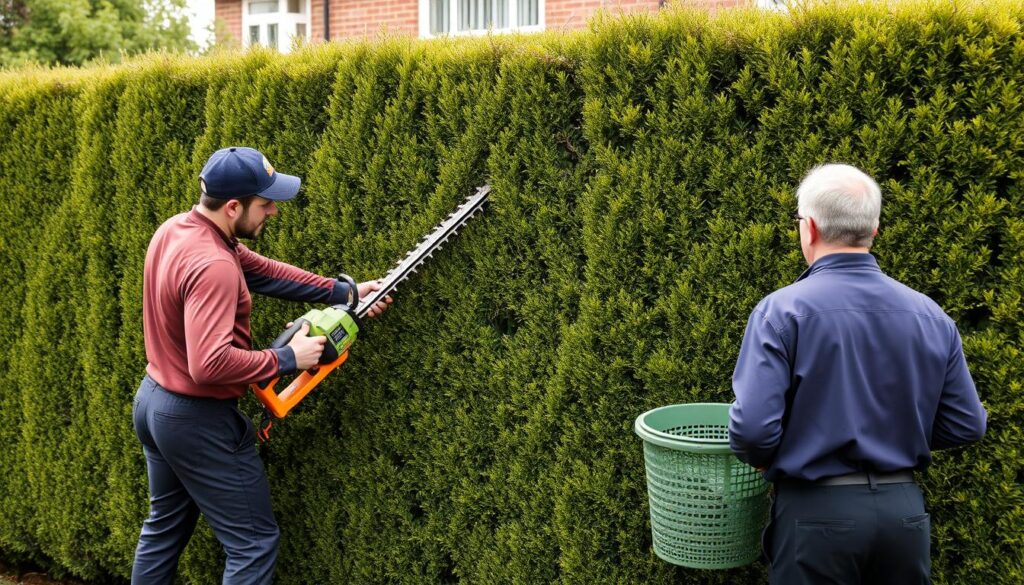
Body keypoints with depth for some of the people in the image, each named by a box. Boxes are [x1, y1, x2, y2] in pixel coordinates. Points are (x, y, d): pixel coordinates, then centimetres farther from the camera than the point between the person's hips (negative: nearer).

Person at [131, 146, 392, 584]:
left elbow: (261, 270, 4)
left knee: (166, 526, 25)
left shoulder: (176, 228, 0)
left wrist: (343, 292, 0)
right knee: (253, 542, 2)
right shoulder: (212, 265, -30)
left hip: (152, 402, 10)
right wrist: (287, 359, -23)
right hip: (197, 420, -10)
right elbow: (210, 364, -36)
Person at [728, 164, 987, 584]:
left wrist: (759, 458, 2)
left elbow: (753, 426, -20)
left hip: (818, 512, -4)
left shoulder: (782, 310, -13)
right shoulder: (930, 315, 0)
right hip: (905, 509, 4)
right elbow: (966, 425, 4)